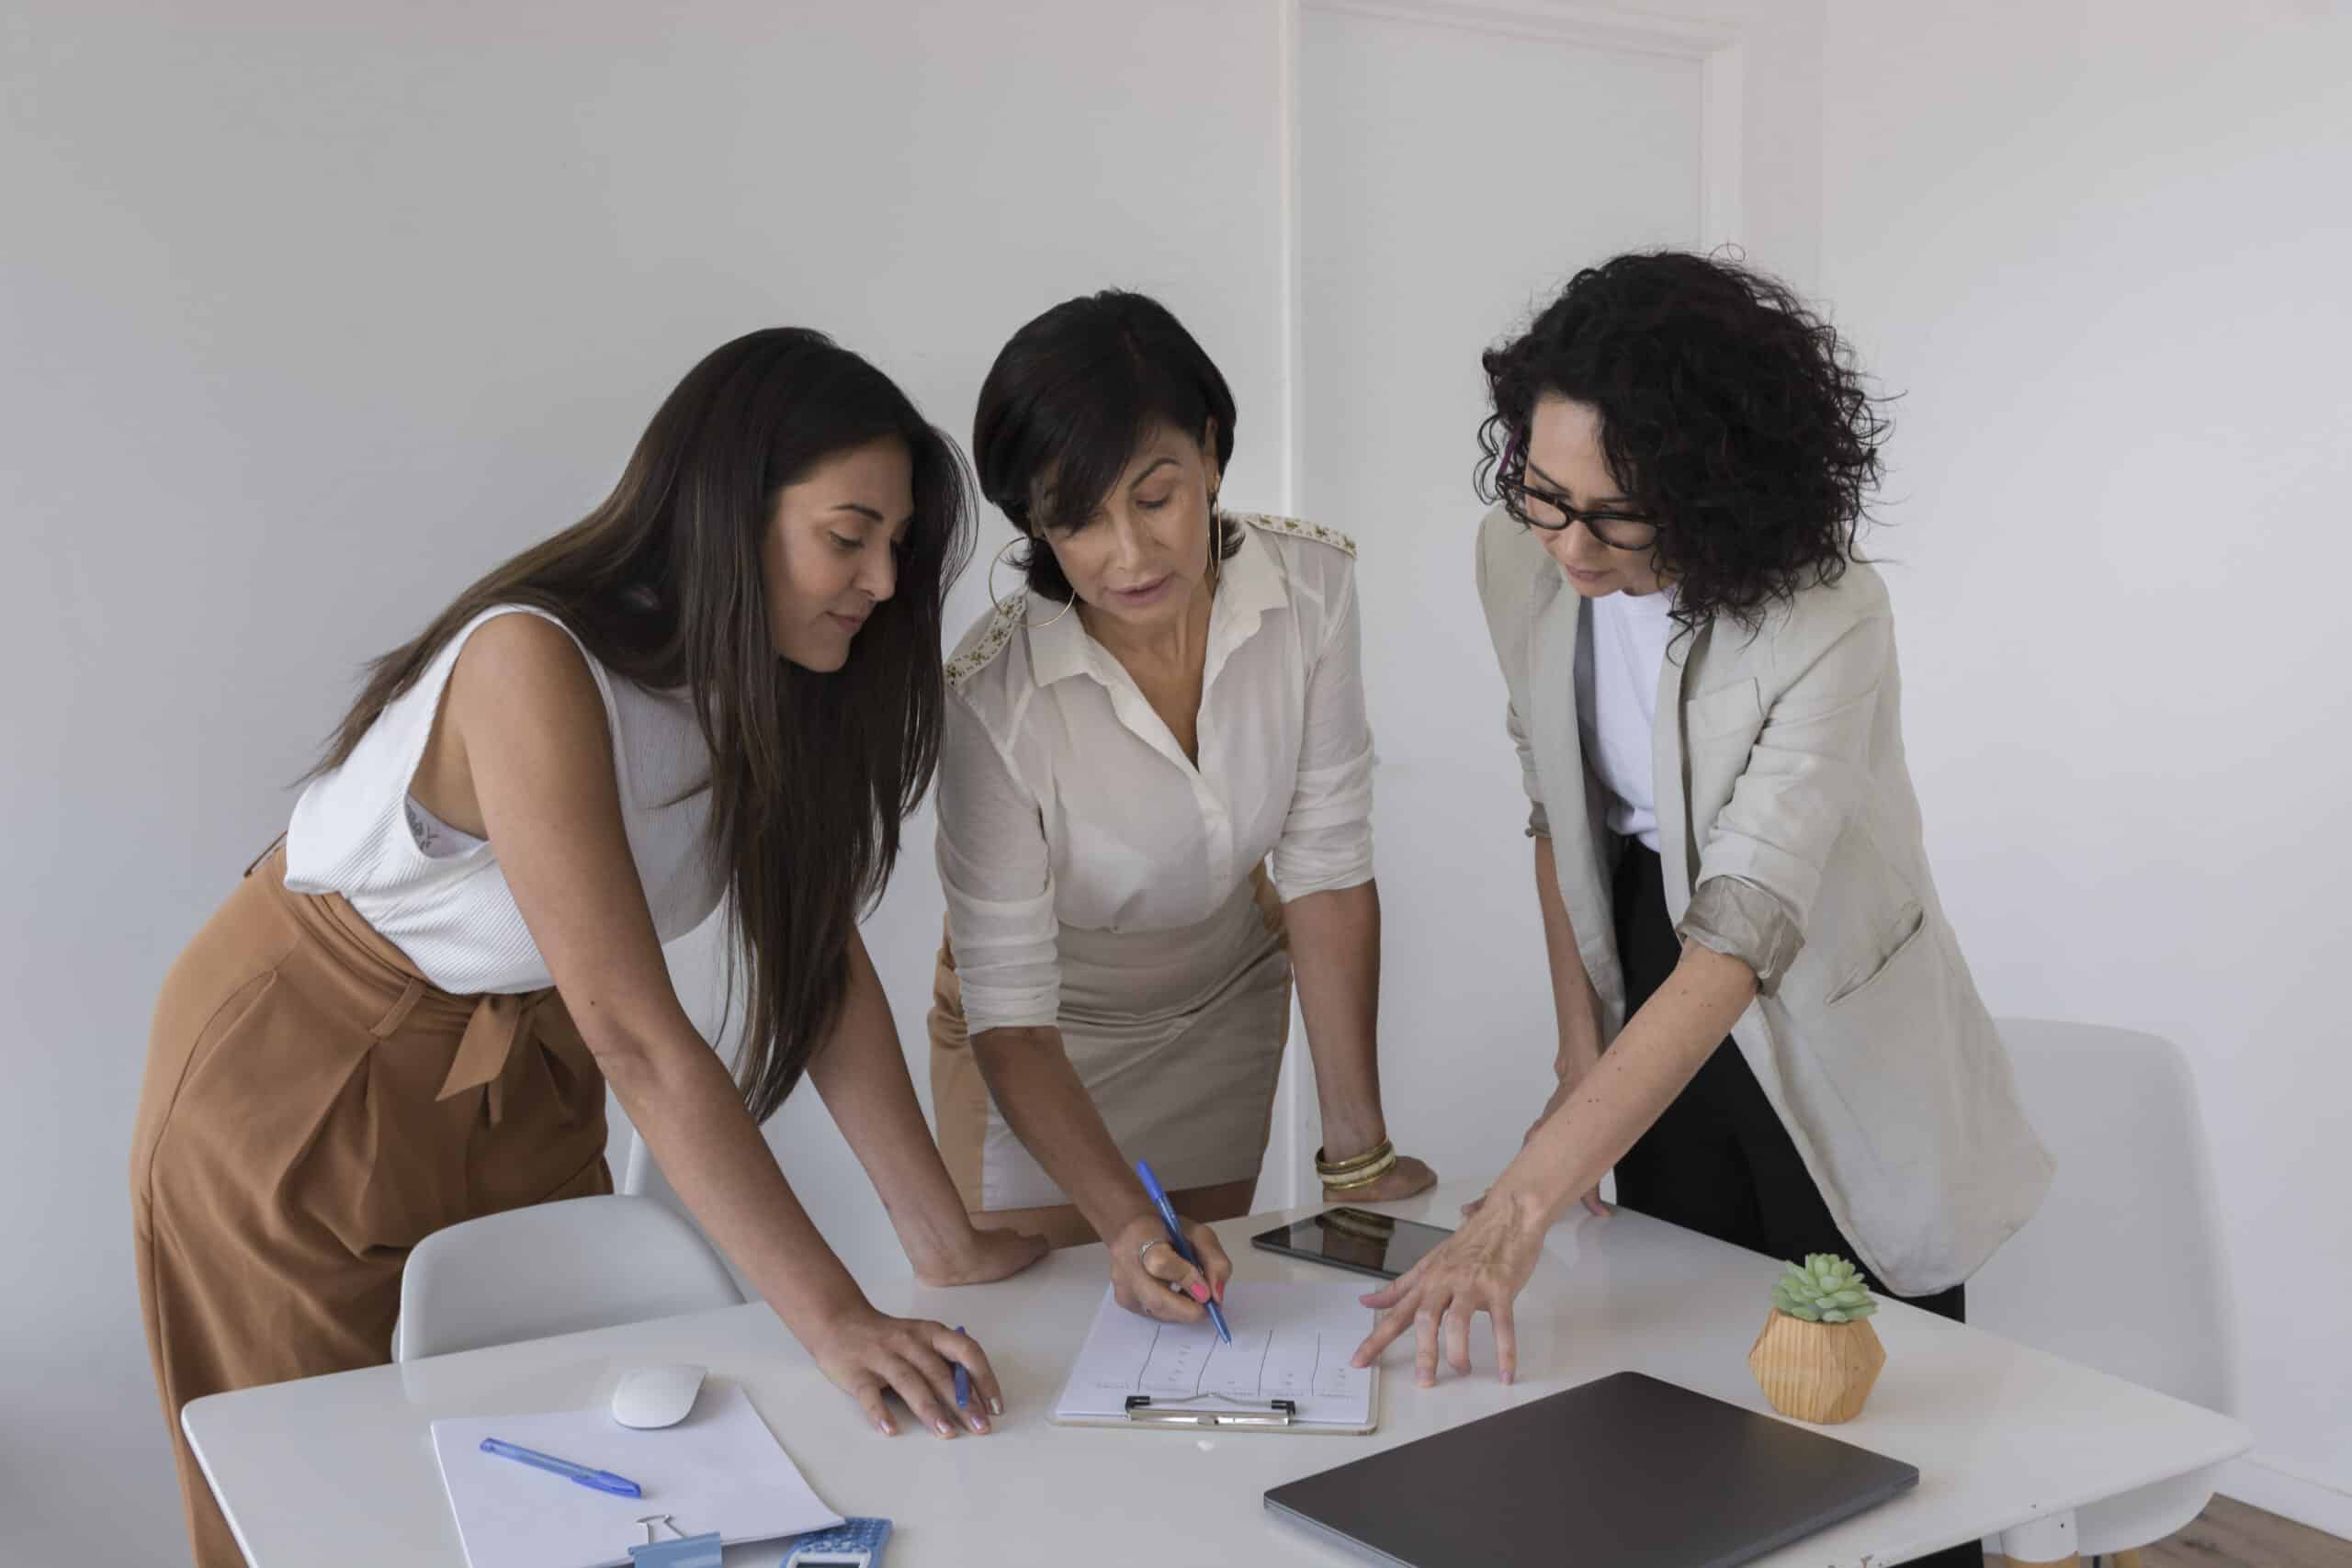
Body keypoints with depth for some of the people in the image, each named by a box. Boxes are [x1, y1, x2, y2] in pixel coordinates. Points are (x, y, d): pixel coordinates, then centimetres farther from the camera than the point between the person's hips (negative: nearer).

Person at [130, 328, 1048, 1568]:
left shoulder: (769, 686, -10)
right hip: (299, 1086, -6)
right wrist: (835, 1323, -39)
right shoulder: (535, 668, -33)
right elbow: (634, 1033, -38)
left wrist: (945, 1239, -15)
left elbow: (824, 963, -10)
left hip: (524, 1081, 6)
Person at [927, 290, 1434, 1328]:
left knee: (1200, 1302, 20)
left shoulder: (1311, 587, -26)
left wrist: (1359, 1154, -20)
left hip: (1228, 1000, 3)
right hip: (1049, 1041, -3)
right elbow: (1010, 1012, -29)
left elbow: (1328, 871, -20)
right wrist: (1124, 1221, -43)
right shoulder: (993, 698, -35)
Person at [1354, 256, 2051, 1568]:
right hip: (1656, 1013, 5)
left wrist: (1519, 1210, -44)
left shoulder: (1827, 624, -30)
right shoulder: (1521, 558, -12)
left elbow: (1739, 942, -38)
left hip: (1831, 1046, -4)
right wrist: (1582, 1053, -2)